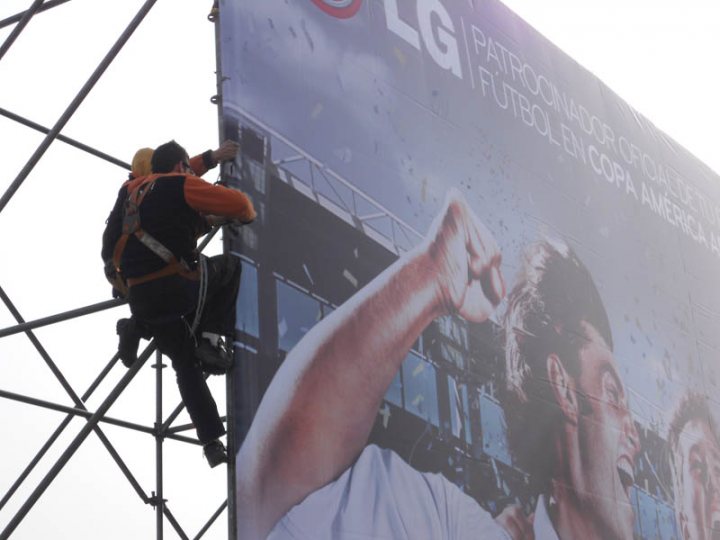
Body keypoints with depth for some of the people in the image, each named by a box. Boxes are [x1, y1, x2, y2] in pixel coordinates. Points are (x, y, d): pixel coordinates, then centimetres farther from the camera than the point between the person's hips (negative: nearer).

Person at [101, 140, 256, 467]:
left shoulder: (130, 191, 18)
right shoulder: (180, 184, 0)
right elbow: (237, 202, -3)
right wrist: (246, 217, 18)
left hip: (140, 300, 6)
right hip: (179, 285, -6)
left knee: (185, 365, 18)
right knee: (230, 266, 21)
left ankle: (211, 441, 11)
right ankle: (212, 336, 7)